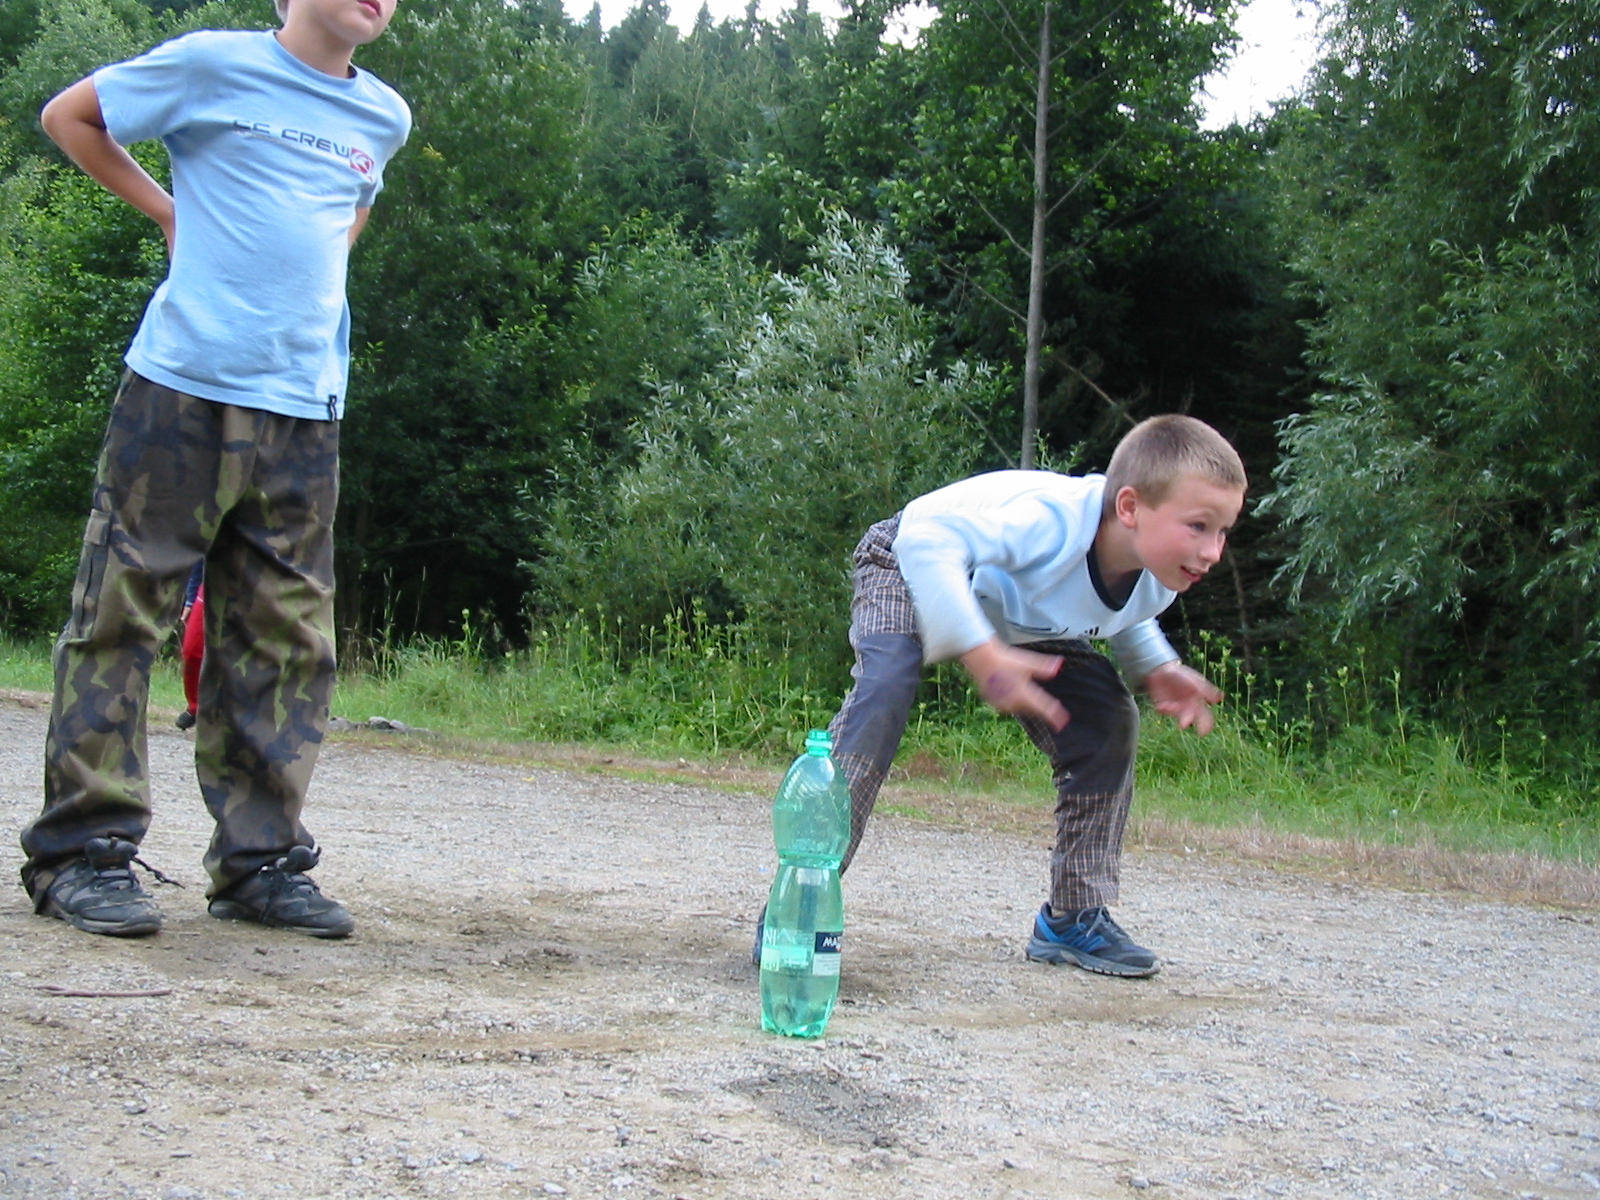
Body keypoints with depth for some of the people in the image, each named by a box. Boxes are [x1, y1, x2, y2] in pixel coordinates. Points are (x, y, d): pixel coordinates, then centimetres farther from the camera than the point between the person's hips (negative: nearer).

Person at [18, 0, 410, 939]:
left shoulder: (386, 117, 16)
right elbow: (69, 116, 14)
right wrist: (170, 212, 8)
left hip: (304, 412, 5)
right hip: (183, 385, -5)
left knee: (288, 636, 4)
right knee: (123, 609, -4)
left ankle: (262, 860, 11)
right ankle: (82, 851, 2)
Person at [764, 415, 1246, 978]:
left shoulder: (1159, 578, -18)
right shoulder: (1053, 519, -43)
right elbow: (926, 535, -49)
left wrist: (1156, 669, -9)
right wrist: (982, 654, -51)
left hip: (1018, 612, 7)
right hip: (916, 573, -7)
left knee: (1108, 719, -5)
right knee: (882, 693, -33)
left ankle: (1076, 918, 8)